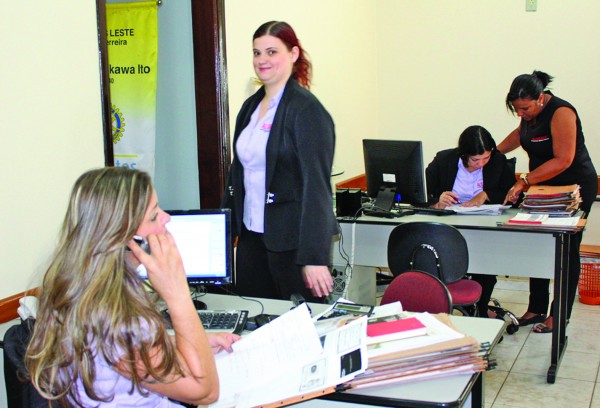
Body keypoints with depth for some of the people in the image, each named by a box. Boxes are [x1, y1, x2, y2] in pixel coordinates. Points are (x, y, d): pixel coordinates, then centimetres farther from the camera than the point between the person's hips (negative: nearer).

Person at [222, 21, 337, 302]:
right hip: (250, 234, 7)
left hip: (292, 238, -7)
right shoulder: (251, 106, 11)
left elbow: (316, 185, -18)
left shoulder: (307, 110, -12)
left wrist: (314, 257, -23)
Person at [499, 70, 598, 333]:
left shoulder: (560, 113, -22)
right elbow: (521, 134, 25)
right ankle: (536, 309, 15)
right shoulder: (530, 113, 2)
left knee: (565, 251, 0)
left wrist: (524, 181, -30)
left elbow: (563, 160, -28)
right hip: (544, 187, 8)